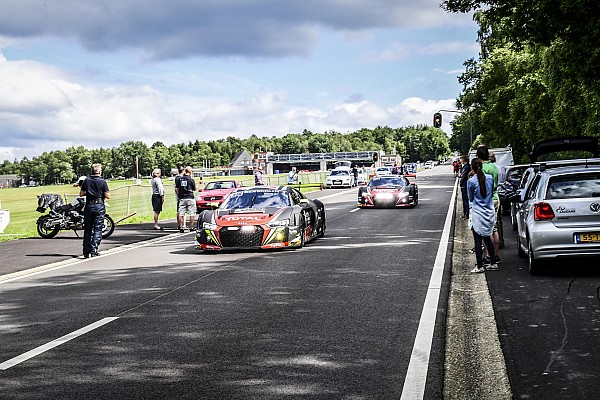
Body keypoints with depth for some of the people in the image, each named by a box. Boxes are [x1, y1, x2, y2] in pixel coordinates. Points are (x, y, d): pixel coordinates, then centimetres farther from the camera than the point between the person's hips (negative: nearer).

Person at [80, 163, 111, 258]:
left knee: (87, 229, 10)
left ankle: (86, 251, 9)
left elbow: (81, 194, 5)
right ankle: (93, 250, -9)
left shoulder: (86, 180, 3)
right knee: (98, 229, 1)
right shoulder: (102, 182, -7)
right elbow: (107, 196, -8)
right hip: (99, 205, -3)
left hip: (89, 205, 3)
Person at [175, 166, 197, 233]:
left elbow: (176, 189, 4)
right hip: (190, 198, -4)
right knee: (192, 213, 4)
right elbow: (194, 189, 3)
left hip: (182, 198, 4)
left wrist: (178, 196, 14)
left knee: (181, 213, 4)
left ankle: (181, 227, 2)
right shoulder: (191, 179, -6)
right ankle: (191, 227, 4)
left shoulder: (179, 179, 5)